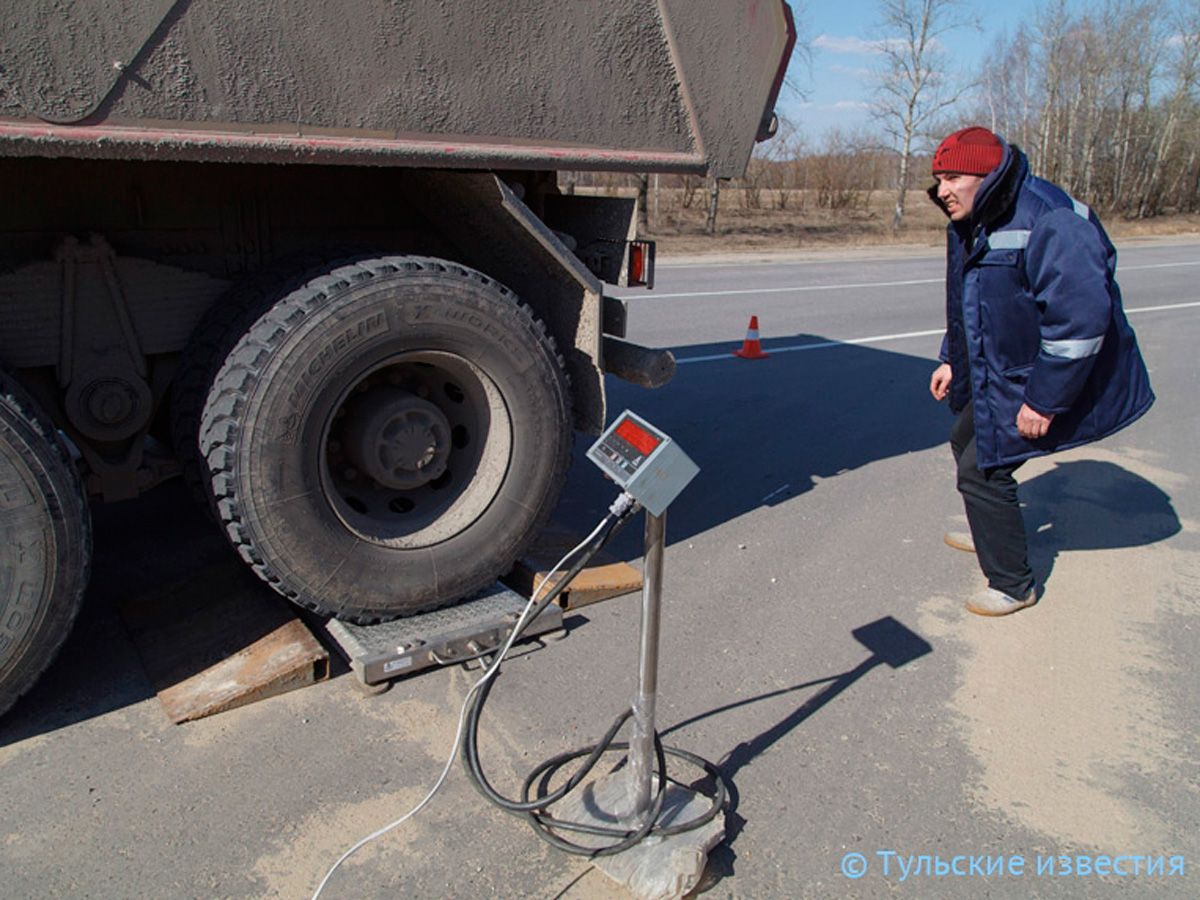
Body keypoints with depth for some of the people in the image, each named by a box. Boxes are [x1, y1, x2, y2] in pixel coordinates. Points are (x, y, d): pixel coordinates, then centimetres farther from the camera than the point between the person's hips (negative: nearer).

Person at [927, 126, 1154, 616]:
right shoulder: (971, 224, 4)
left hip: (1040, 383, -10)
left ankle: (1013, 585, 8)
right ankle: (992, 534, 47)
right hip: (996, 375, 10)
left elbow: (1081, 318, -31)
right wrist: (951, 359, 15)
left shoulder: (1049, 223, -29)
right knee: (966, 439, 24)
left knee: (982, 470, -10)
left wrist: (1043, 400, -28)